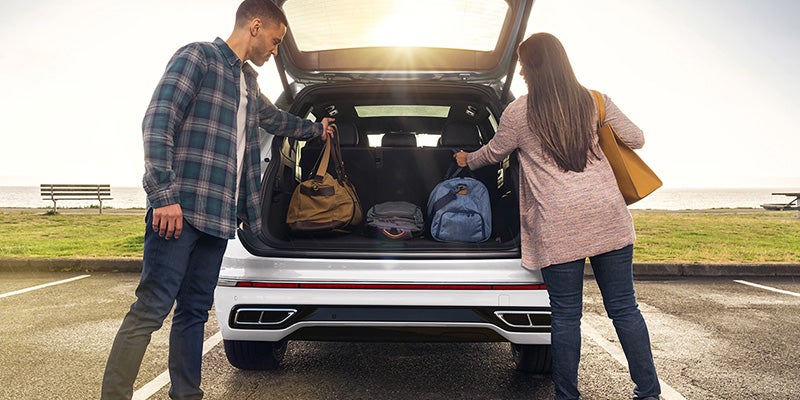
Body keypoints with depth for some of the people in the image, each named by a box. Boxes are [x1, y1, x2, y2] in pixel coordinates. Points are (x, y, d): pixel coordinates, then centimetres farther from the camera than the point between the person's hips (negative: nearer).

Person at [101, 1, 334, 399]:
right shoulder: (198, 57, -2)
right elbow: (157, 122, -13)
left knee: (194, 311, 10)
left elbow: (275, 119, 44)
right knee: (151, 308, -10)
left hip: (217, 215, 8)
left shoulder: (248, 83, 23)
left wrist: (316, 128, 57)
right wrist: (164, 195, -20)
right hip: (180, 209, -8)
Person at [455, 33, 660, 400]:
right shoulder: (593, 101, 10)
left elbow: (493, 153, 17)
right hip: (609, 217, 4)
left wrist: (467, 160, 38)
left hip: (559, 225, -3)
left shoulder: (518, 112, 2)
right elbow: (636, 139, 14)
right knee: (624, 307, 11)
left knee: (566, 315, 5)